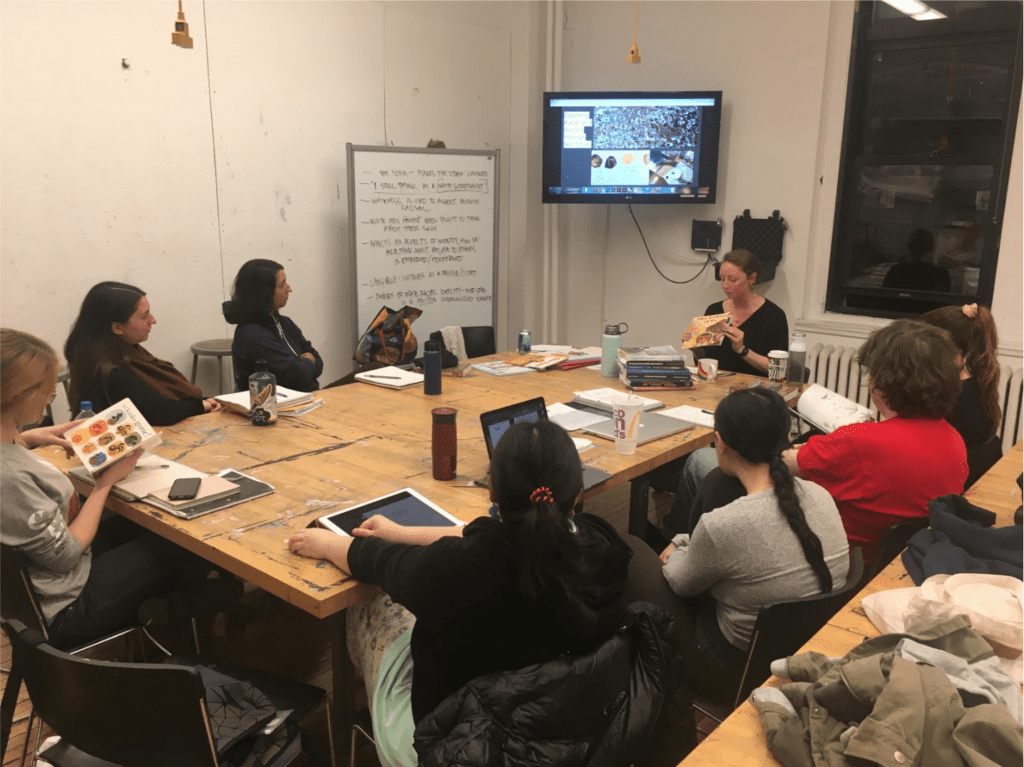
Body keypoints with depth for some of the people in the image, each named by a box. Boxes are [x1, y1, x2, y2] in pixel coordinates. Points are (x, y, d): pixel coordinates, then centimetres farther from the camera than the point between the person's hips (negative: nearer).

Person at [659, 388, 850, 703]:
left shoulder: (722, 526, -31)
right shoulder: (820, 496, -12)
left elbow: (681, 584, -9)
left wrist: (677, 547, 12)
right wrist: (688, 546, 14)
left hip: (744, 669, -6)